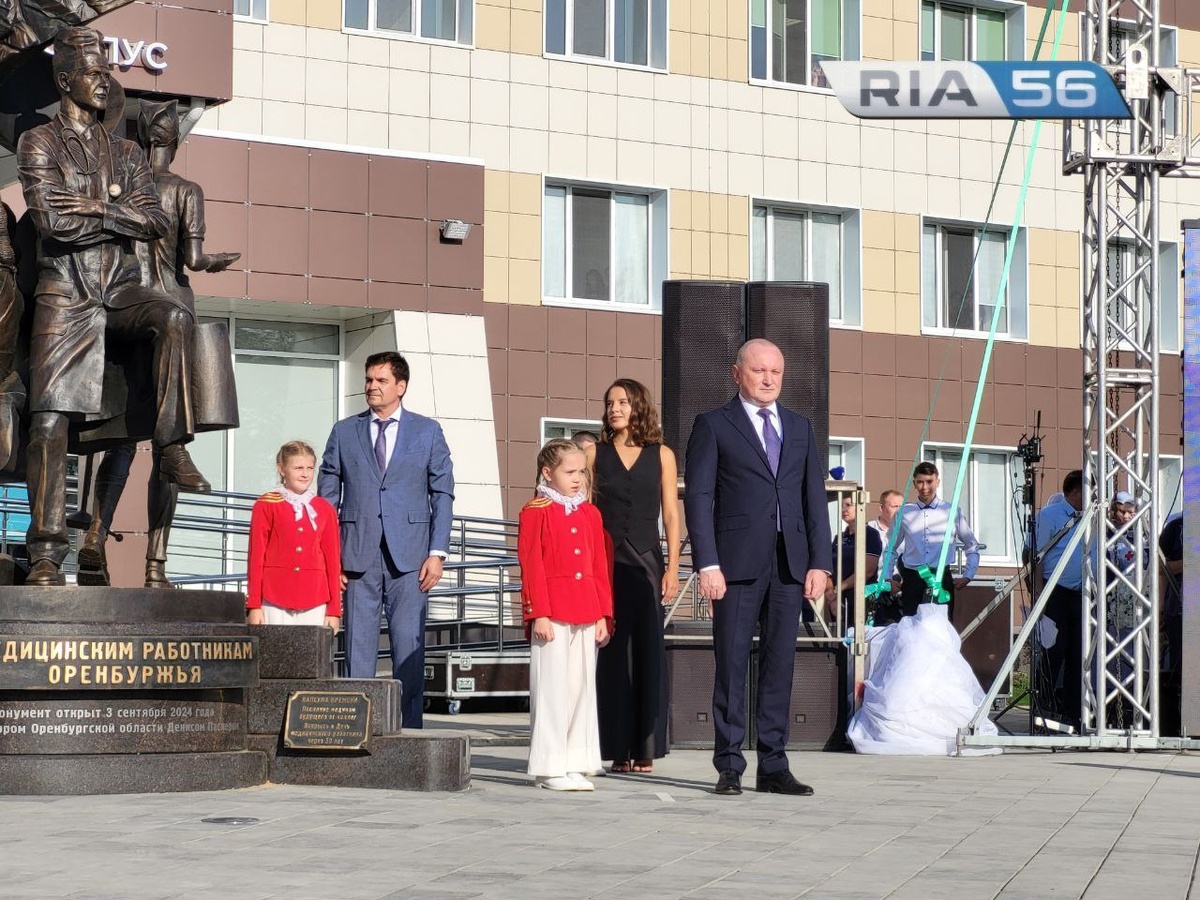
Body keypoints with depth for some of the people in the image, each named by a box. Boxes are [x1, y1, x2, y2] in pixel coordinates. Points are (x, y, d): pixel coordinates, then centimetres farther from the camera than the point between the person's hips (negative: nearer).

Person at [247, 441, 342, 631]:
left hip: (314, 604, 2)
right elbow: (256, 556, 4)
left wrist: (334, 610, 8)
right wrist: (254, 606, 0)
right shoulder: (266, 506, 4)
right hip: (275, 603, -2)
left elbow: (333, 560, 12)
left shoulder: (325, 510, 11)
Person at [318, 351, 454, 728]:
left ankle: (409, 731, 2)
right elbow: (327, 497, 10)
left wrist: (437, 553, -4)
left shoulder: (427, 432, 8)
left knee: (409, 649, -2)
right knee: (358, 649, 1)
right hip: (358, 556, 1)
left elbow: (443, 495, 6)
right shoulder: (344, 432, 11)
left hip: (409, 556, -1)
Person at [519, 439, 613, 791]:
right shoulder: (535, 512, -3)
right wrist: (539, 614, -13)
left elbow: (600, 567, 14)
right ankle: (549, 768, 1)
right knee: (551, 687, -3)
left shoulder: (590, 514, 14)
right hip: (552, 615, -6)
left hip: (587, 615, 6)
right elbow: (531, 567, -7)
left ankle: (575, 764, 13)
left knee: (583, 686, 7)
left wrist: (603, 615, 9)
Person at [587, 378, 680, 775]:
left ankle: (645, 749, 2)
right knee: (611, 653, -1)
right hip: (604, 563, 0)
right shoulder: (595, 453, 7)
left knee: (648, 652, -2)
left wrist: (672, 567, -3)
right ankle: (618, 749, 2)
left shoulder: (661, 455, 7)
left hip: (646, 562, 0)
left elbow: (671, 515, 5)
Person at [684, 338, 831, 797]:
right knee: (732, 664, -2)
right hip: (738, 563, -4)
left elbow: (815, 498, 14)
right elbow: (698, 497, -3)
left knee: (780, 664, 4)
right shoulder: (713, 425, 4)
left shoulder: (800, 427, 17)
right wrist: (707, 564, -12)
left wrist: (819, 563, 4)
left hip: (790, 564, 4)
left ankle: (773, 766, 9)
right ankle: (729, 766, 4)